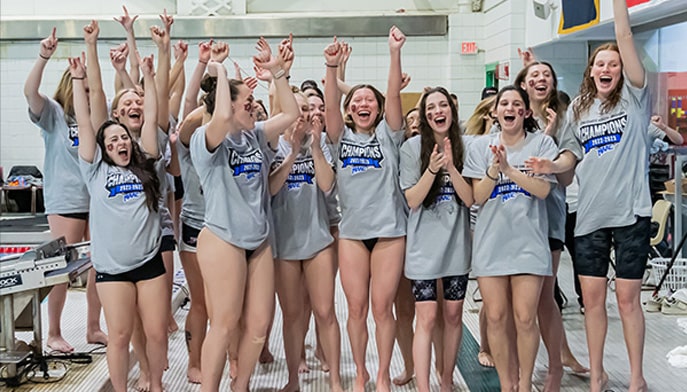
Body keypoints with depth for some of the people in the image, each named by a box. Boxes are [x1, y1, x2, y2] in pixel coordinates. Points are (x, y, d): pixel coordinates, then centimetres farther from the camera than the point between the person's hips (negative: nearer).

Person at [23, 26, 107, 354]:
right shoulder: (54, 114, -1)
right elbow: (30, 92, -17)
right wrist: (43, 57, -29)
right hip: (66, 201, -4)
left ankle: (93, 328, 20)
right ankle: (54, 334, 14)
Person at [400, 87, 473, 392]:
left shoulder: (464, 147, 2)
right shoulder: (412, 148, -4)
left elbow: (469, 198, -4)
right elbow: (412, 200, -8)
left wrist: (451, 167, -19)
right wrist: (432, 169, -22)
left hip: (457, 243, 3)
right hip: (424, 245, -3)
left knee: (453, 315, 11)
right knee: (427, 318, -7)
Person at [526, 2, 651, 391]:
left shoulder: (633, 97, 0)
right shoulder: (579, 109, 10)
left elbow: (625, 37, -11)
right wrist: (552, 165, -3)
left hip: (631, 211, -3)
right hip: (590, 214, 3)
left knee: (627, 297, 2)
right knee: (592, 297, 7)